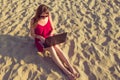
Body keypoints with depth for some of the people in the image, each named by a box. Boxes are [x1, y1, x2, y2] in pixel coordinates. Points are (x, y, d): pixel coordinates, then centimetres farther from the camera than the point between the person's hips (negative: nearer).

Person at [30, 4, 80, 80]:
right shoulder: (34, 21, -18)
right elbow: (32, 34, -10)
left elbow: (52, 29, 2)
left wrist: (50, 35, -18)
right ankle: (66, 71, -39)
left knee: (56, 47, -30)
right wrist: (40, 37, -27)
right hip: (40, 41, -3)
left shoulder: (49, 18, -8)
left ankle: (71, 68, -37)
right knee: (51, 49, -33)